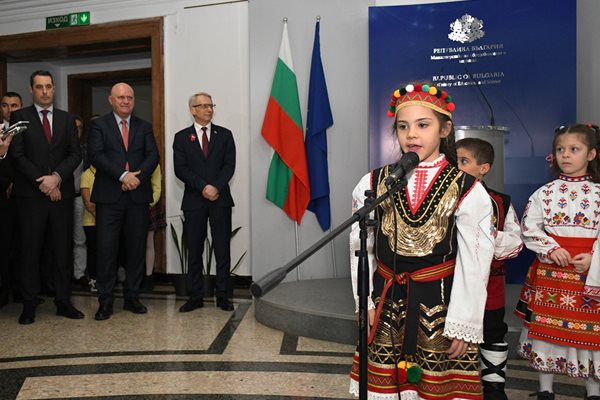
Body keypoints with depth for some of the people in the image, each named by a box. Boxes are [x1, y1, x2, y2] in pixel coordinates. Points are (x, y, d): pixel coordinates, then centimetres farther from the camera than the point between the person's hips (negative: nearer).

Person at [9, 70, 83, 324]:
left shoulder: (67, 119, 12)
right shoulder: (19, 117, 5)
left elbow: (75, 154, 5)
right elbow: (18, 155, -4)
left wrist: (57, 177, -11)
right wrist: (42, 182, -11)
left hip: (61, 193, 2)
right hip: (31, 194, -2)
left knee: (63, 250, 5)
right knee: (30, 251, 2)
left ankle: (63, 302, 13)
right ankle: (29, 305, 11)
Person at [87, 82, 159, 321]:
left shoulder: (144, 127, 15)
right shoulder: (99, 125, 7)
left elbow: (153, 156, 3)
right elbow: (95, 155, -7)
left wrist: (138, 176, -14)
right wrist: (122, 175, -17)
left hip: (138, 195, 3)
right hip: (109, 196, -2)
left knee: (137, 248, 6)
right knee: (106, 248, -4)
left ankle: (132, 296, 17)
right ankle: (105, 300, 7)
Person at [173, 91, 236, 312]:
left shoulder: (224, 134, 10)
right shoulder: (181, 137, 8)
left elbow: (229, 165, 1)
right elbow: (180, 169, -2)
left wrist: (216, 187, -13)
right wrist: (203, 187, -14)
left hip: (221, 199, 0)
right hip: (194, 201, 0)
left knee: (222, 249, 2)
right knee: (194, 250, 4)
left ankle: (222, 296, 10)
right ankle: (195, 296, 12)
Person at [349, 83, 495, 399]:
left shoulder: (467, 190, -7)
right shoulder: (373, 184, 0)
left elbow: (474, 265, -6)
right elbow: (360, 250, 4)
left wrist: (463, 325, -6)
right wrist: (366, 304, 1)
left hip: (441, 305, -2)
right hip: (386, 304, 2)